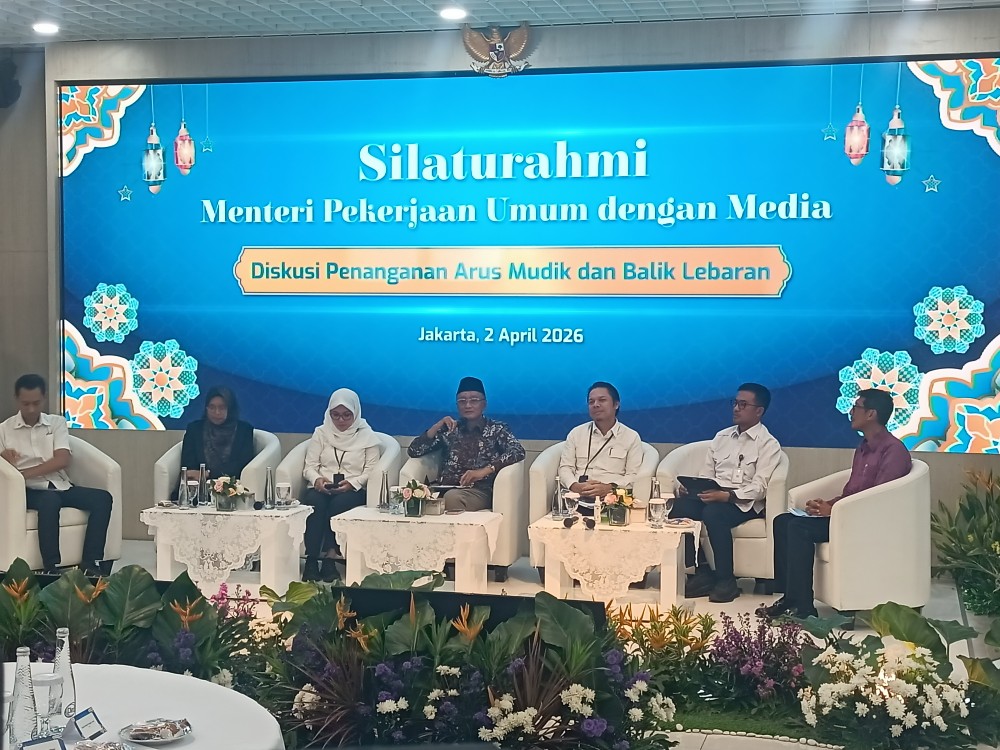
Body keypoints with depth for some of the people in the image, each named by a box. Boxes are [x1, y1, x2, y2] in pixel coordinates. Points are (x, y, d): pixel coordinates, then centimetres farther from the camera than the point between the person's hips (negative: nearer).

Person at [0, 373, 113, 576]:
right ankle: (51, 569, -35)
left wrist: (25, 473, -15)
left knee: (102, 498, -22)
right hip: (31, 490, -3)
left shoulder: (57, 423, 11)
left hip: (60, 486, 3)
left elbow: (63, 460, -3)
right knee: (50, 501, -39)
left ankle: (90, 565, -25)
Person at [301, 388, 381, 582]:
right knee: (314, 501, -35)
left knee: (339, 503, -37)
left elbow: (372, 469, 2)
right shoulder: (321, 433, 16)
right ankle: (311, 560, -38)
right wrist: (317, 479, -13)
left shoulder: (367, 436, 10)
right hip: (321, 488, 1)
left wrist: (352, 483, -17)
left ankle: (329, 559, -35)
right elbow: (309, 466, 10)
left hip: (353, 490, -1)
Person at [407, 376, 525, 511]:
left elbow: (518, 452, -6)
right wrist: (437, 426, 2)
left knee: (451, 497, -38)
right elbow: (413, 451, 15)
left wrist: (484, 470, -19)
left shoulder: (496, 429, 12)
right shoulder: (449, 429, 20)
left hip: (480, 489, -3)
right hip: (446, 488, 3)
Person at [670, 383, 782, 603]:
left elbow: (759, 488, -10)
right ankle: (702, 571, -16)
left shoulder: (768, 444, 1)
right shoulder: (721, 437, 20)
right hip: (712, 496, 5)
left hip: (744, 503, -5)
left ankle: (726, 580, -22)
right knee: (679, 507, -25)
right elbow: (706, 475, 17)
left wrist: (728, 496, -26)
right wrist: (690, 487, -5)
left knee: (713, 513, -36)